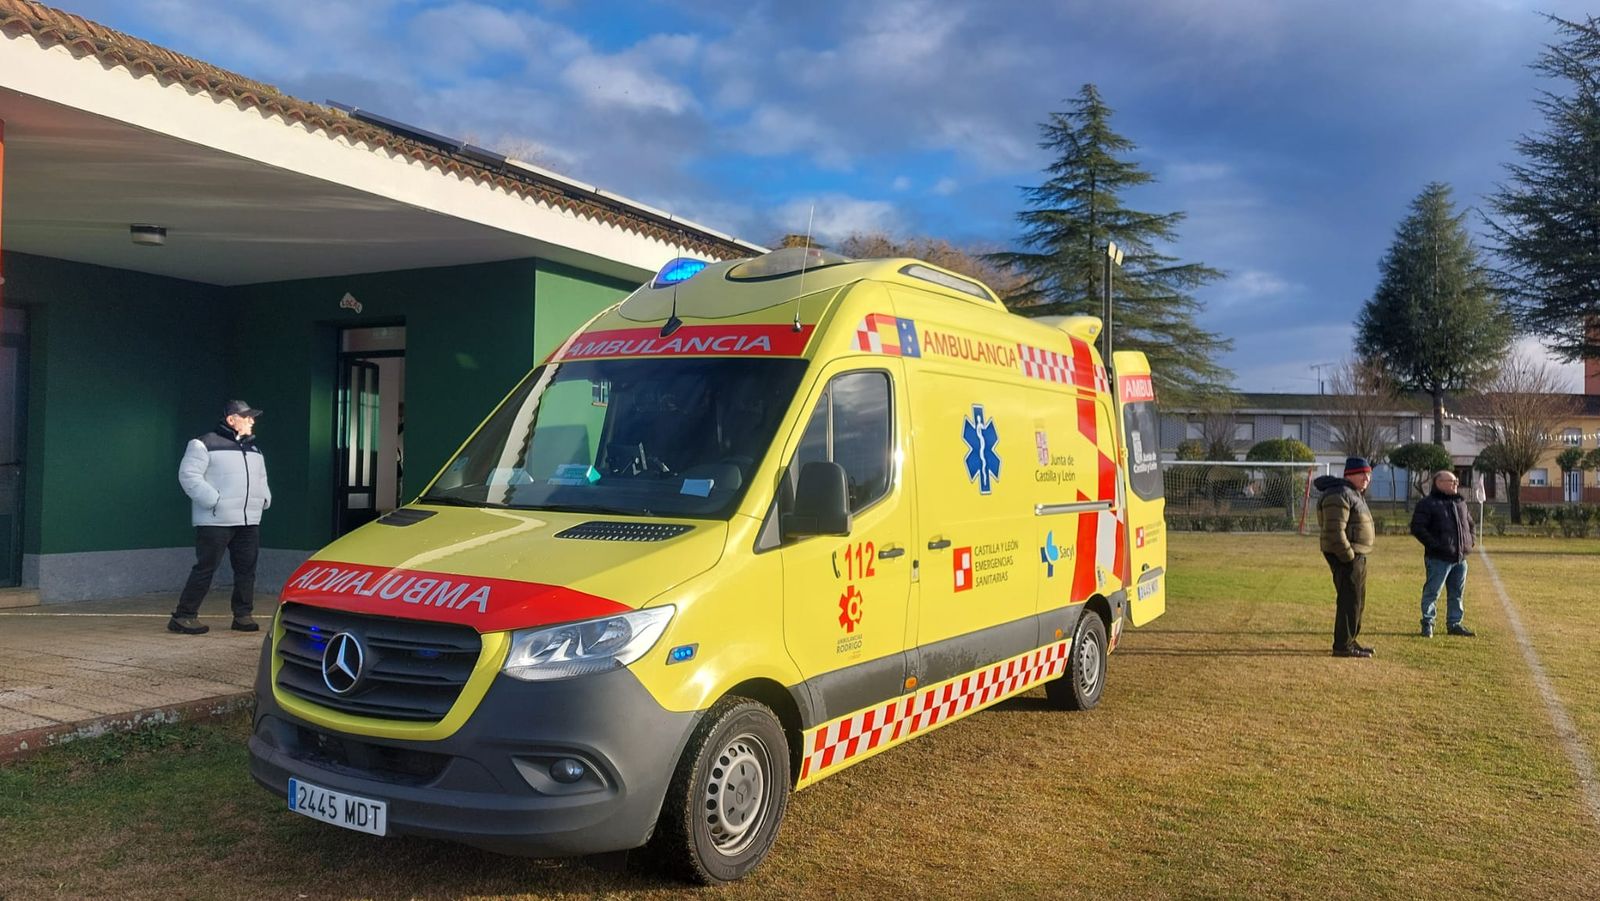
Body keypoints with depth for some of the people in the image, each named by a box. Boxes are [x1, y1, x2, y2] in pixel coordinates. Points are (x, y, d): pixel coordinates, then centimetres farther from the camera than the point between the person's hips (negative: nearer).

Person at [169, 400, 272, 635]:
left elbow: (262, 479, 30)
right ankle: (183, 616, 2)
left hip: (249, 521, 7)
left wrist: (265, 498, 11)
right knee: (205, 568, -6)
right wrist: (213, 500, -18)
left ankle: (243, 615, 14)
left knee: (246, 569, 5)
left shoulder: (254, 449, 20)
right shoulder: (205, 444, -4)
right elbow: (188, 475, -11)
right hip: (215, 521, -7)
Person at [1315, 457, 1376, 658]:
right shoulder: (1339, 495, -17)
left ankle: (1348, 642, 26)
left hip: (1357, 555, 11)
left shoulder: (1354, 494, 18)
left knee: (1357, 601, 17)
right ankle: (1343, 646, -5)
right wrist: (1348, 557, -22)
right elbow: (1334, 531, -24)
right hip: (1346, 555, -11)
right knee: (1350, 601, -9)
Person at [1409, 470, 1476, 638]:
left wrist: (1470, 542, 13)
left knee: (1457, 593, 13)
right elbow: (1417, 527, -15)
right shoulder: (1428, 503, -9)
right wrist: (1434, 545, -20)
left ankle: (1454, 624, 23)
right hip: (1439, 558, -7)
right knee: (1432, 592, -3)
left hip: (1460, 557, 7)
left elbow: (1470, 523, 28)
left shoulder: (1461, 502, 15)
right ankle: (1427, 624, 6)